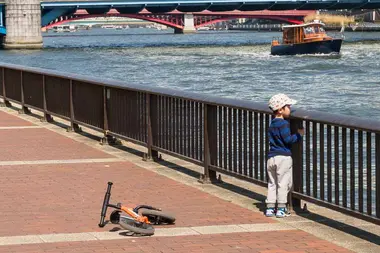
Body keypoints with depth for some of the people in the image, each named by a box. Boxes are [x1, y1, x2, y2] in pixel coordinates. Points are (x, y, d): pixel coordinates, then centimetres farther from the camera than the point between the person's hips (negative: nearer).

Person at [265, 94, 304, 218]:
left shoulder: (272, 124, 14)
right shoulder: (284, 124, -13)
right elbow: (288, 140, -18)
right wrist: (299, 134, -4)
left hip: (271, 156, 8)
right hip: (283, 157, -8)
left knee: (272, 183, 12)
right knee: (283, 184, -1)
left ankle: (270, 208, 13)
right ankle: (281, 209, 0)